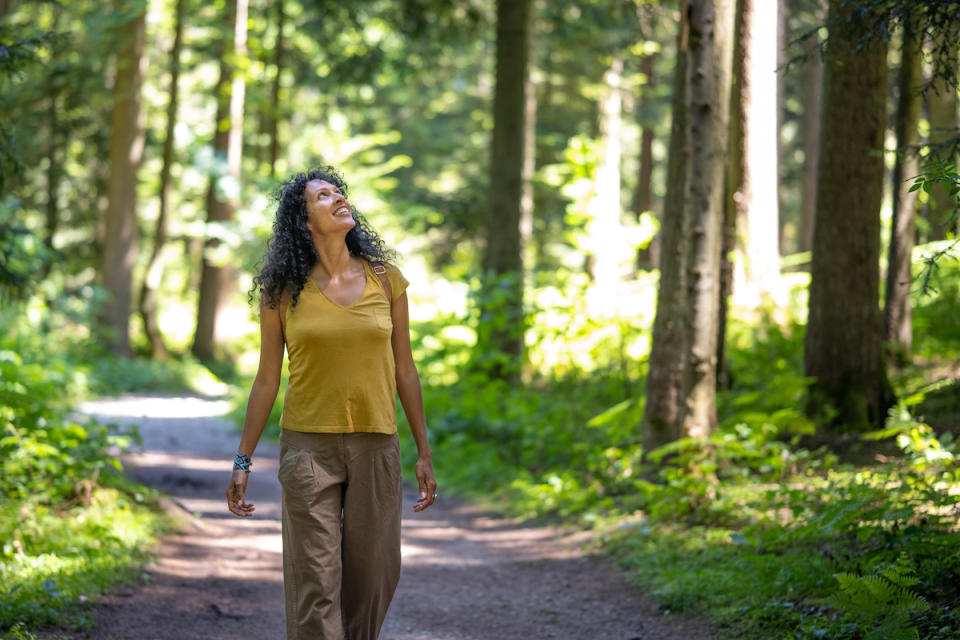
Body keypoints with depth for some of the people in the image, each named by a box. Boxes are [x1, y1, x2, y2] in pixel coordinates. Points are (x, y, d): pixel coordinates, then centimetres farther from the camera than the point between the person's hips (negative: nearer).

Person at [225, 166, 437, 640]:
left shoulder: (385, 279, 3)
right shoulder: (282, 290, -1)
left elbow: (404, 371, 7)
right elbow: (266, 380, 5)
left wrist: (424, 453, 7)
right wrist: (242, 460, 3)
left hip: (376, 447, 2)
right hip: (309, 446, -2)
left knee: (372, 578, 6)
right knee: (315, 585, -5)